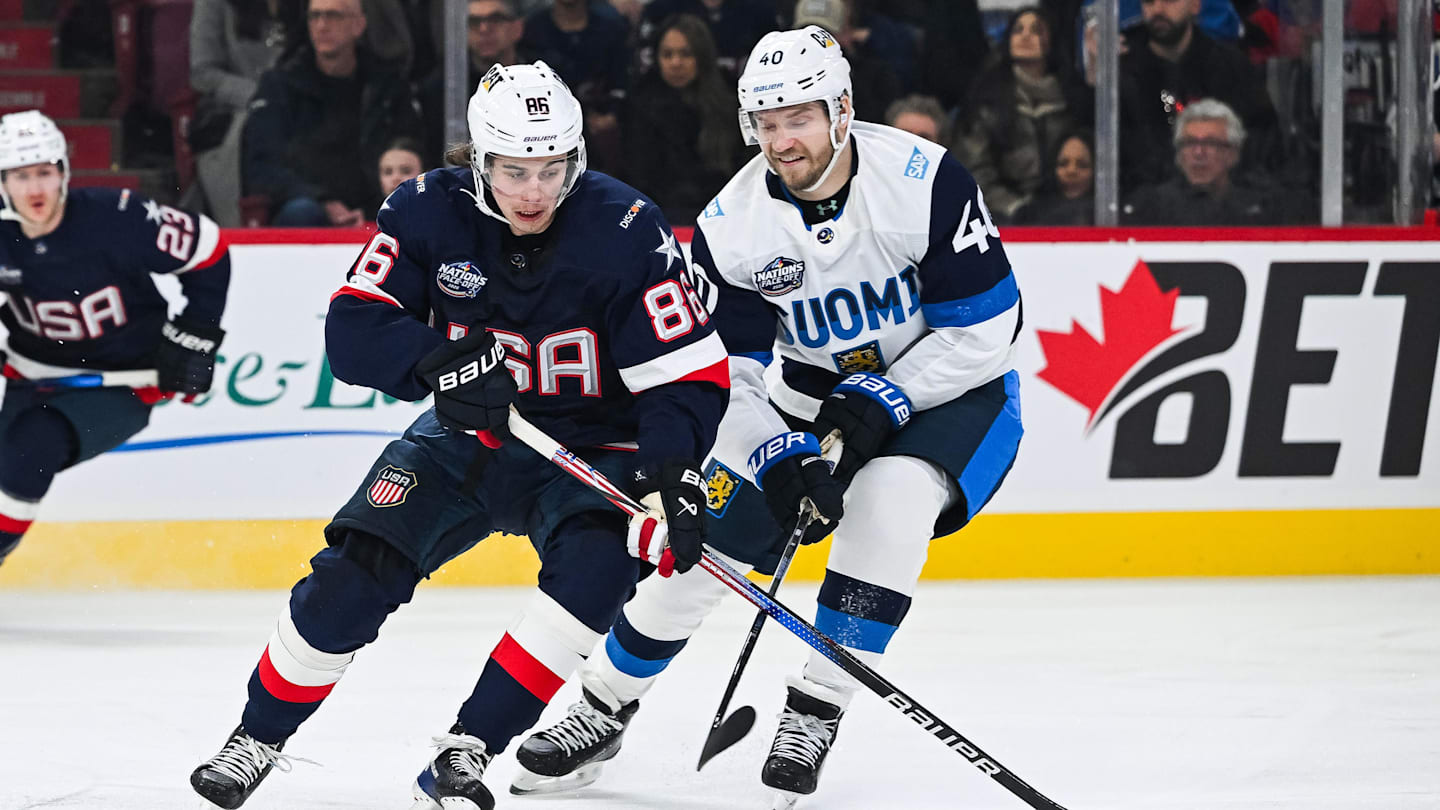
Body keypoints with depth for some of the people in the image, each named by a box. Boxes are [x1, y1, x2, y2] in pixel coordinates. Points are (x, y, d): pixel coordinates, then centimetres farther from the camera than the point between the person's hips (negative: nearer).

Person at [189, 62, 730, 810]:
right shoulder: (429, 213, -14)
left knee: (597, 563, -31)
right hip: (467, 439, 2)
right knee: (355, 571, -13)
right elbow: (353, 330, -18)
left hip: (589, 448, -2)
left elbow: (690, 376, -20)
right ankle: (258, 736, 12)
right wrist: (437, 361, -37)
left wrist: (670, 475, -37)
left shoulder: (625, 232, -21)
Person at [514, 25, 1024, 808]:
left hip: (945, 386, -3)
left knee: (889, 497, -31)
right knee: (706, 538, -4)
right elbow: (725, 374, -12)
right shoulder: (731, 225, -16)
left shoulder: (926, 180, -25)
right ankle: (604, 707, 19)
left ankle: (816, 710, -17)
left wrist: (879, 404, -26)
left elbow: (982, 329, -20)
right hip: (813, 396, 3)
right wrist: (782, 459, -28)